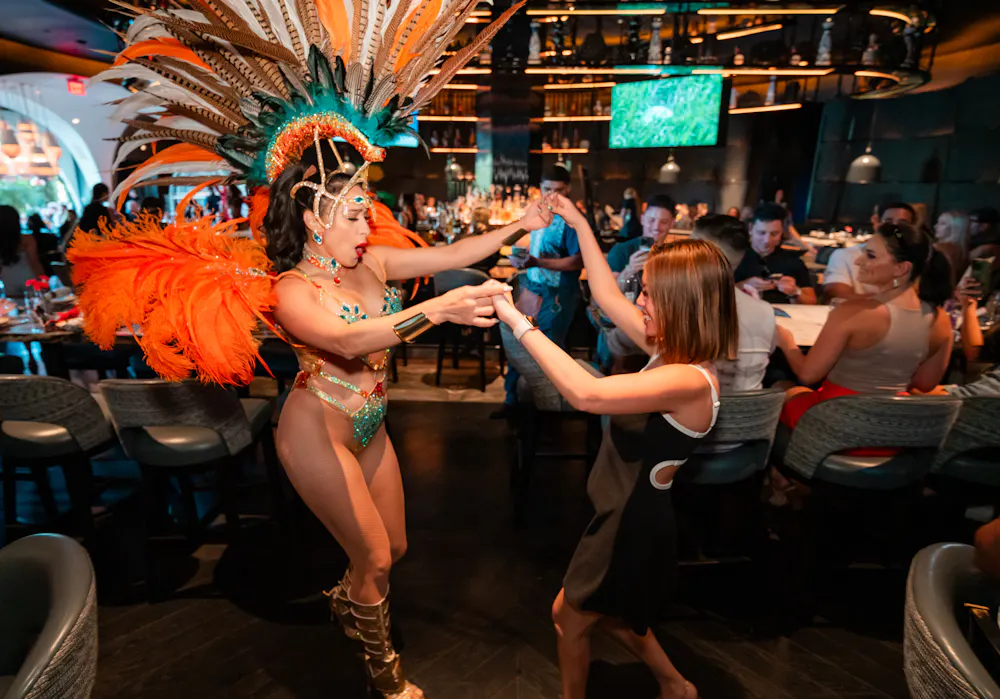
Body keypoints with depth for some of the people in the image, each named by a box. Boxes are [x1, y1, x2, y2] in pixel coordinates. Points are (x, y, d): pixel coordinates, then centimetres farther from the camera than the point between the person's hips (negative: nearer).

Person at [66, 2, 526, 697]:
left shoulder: (370, 261, -4)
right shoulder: (289, 291, -22)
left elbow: (451, 253, -3)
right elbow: (346, 338, -43)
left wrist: (518, 226, -5)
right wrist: (437, 309, -54)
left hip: (369, 427, 7)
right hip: (318, 432, -6)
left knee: (395, 545, 19)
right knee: (373, 555, 6)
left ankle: (347, 601, 54)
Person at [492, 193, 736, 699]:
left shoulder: (690, 381, -31)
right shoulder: (671, 353, -4)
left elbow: (587, 394, -44)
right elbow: (606, 296, 4)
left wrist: (518, 321, -39)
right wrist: (578, 223, 4)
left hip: (635, 525, -9)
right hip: (627, 513, 9)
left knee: (569, 617, 16)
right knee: (609, 613, 30)